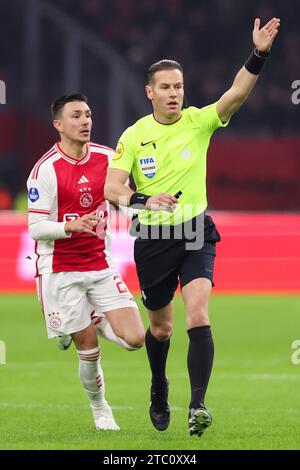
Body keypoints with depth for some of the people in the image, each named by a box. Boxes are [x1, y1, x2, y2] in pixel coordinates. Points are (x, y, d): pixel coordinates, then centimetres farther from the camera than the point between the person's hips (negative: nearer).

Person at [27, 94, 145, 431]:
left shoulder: (106, 158, 2)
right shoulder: (46, 169, -13)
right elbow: (36, 227, -13)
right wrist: (72, 226, -29)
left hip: (100, 266, 4)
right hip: (60, 271, -4)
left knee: (134, 338, -8)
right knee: (89, 349, -2)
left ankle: (94, 321, 23)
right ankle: (99, 409, 23)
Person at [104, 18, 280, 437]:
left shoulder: (198, 122, -4)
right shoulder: (134, 136, -4)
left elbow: (236, 94, -20)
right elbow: (111, 189, -11)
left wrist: (259, 55, -36)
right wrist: (144, 200, -32)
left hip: (195, 233, -1)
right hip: (152, 239, 1)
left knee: (198, 317, -20)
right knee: (160, 328, 14)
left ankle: (197, 406, -23)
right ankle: (159, 388, 43)